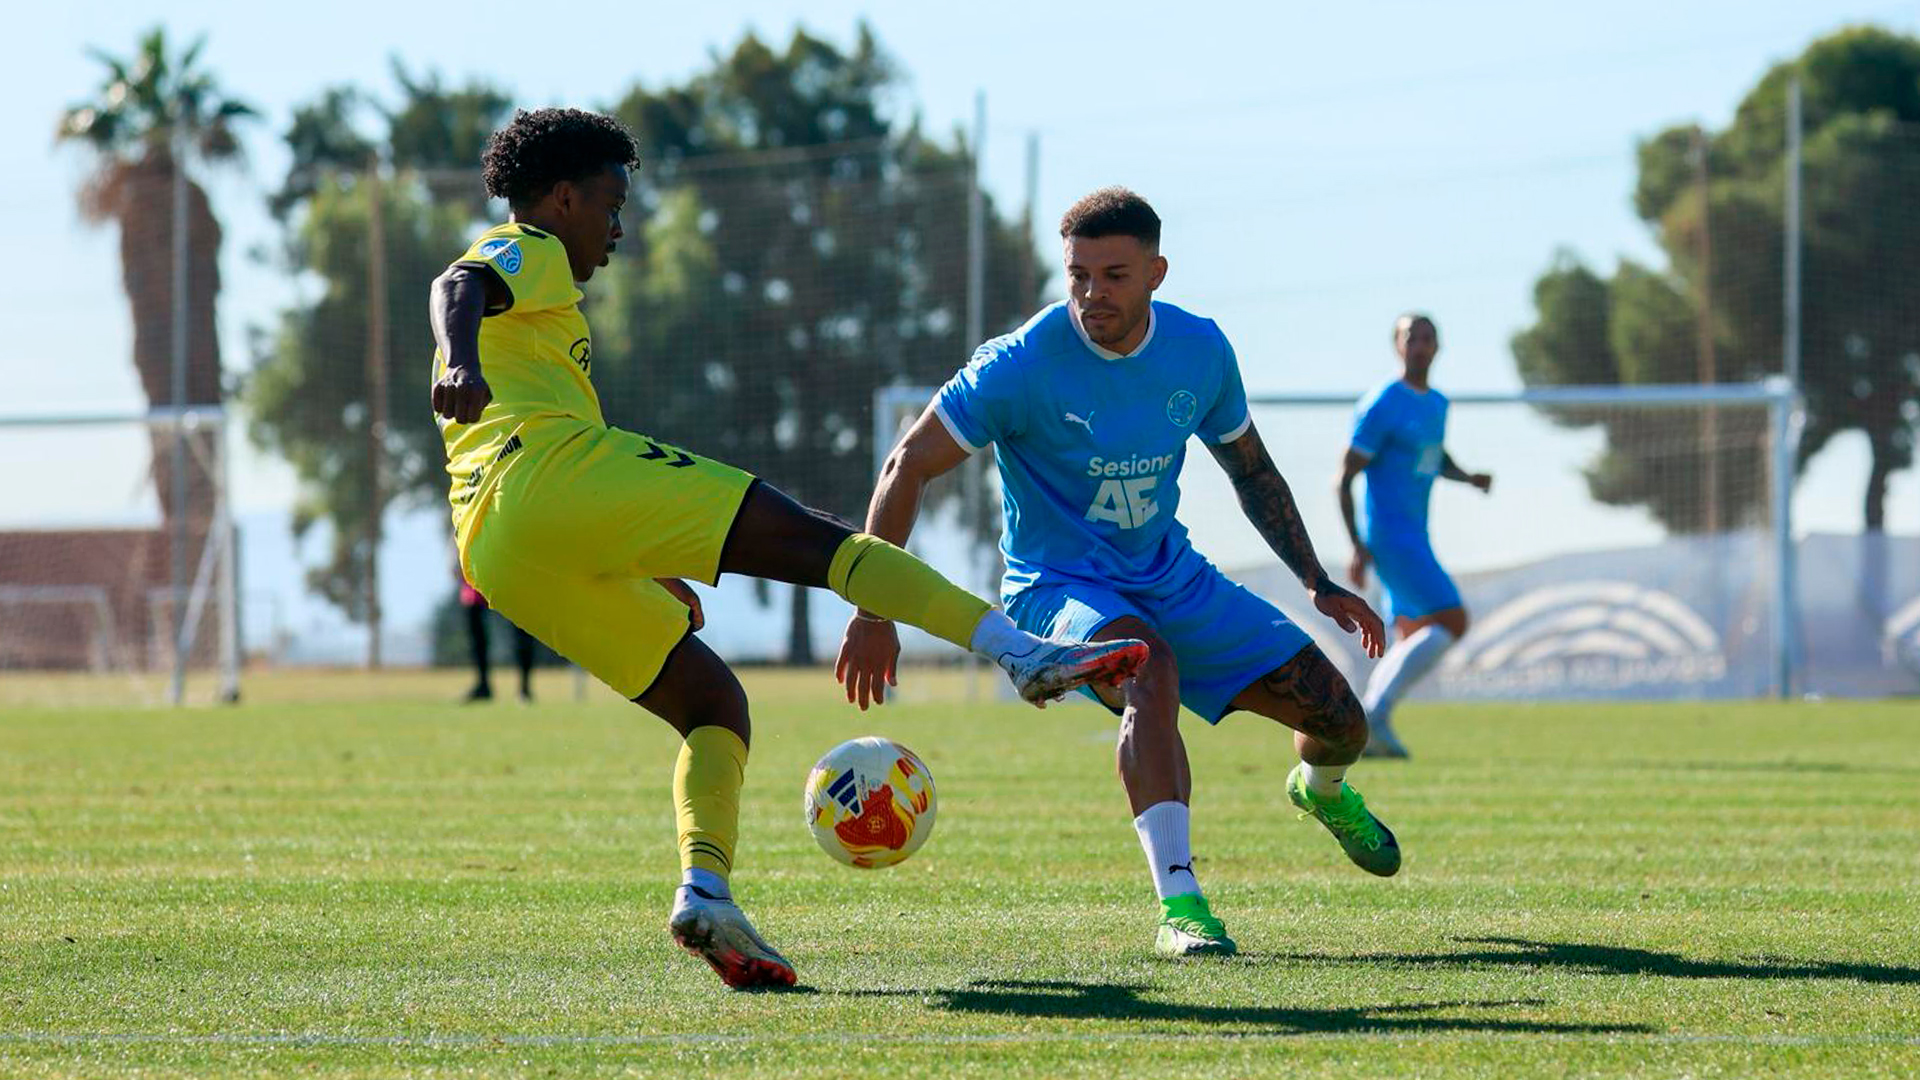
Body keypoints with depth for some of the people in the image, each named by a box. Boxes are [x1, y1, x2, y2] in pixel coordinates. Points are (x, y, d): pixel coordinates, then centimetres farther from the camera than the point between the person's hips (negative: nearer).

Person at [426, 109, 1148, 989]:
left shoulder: (521, 278, 38)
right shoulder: (523, 253, 11)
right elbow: (458, 289, -14)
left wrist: (649, 578, 43)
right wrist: (463, 362, -38)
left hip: (496, 553, 9)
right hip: (552, 472, -9)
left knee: (712, 702, 10)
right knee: (807, 537, -10)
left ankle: (705, 889, -13)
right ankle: (1026, 651, -21)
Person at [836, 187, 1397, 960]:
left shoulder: (1200, 350, -7)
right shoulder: (1025, 363, -22)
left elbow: (1250, 469, 11)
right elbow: (908, 465, -18)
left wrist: (1318, 585, 10)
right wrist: (874, 612, -22)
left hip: (1172, 574, 5)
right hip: (1060, 585, -5)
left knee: (1340, 720, 2)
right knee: (1150, 665, -39)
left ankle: (1321, 790, 42)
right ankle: (1178, 907, -43)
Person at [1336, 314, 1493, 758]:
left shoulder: (1437, 404, 14)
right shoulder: (1381, 405, -12)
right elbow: (1344, 477, -12)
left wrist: (1469, 477, 11)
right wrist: (1358, 548, -17)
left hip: (1415, 538, 9)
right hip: (1389, 535, -9)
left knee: (1414, 638, 10)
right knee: (1451, 620, -16)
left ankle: (1364, 731, 13)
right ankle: (1376, 712, -15)